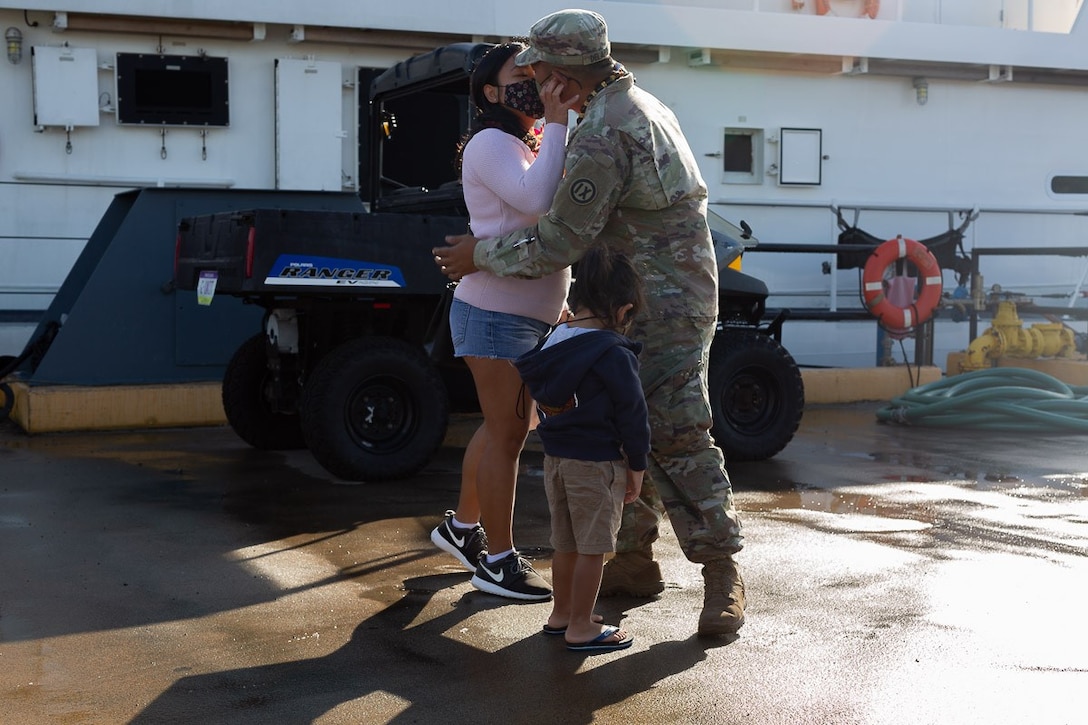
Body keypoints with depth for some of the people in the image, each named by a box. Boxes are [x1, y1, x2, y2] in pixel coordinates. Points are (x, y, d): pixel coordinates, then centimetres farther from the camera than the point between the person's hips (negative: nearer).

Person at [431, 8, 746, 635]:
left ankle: (722, 572, -2)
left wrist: (480, 255, -5)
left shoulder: (604, 135, -21)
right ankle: (634, 561, 19)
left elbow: (558, 245, -18)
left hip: (665, 304, -11)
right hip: (637, 301, 11)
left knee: (675, 436, -11)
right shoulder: (640, 103, 13)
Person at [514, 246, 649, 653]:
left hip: (555, 459, 8)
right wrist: (636, 467, -4)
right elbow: (632, 413, -14)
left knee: (565, 543, 19)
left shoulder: (553, 344, 5)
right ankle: (581, 628, 9)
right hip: (597, 463, -7)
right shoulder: (613, 353, -18)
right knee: (593, 547, 3)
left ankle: (561, 614, 32)